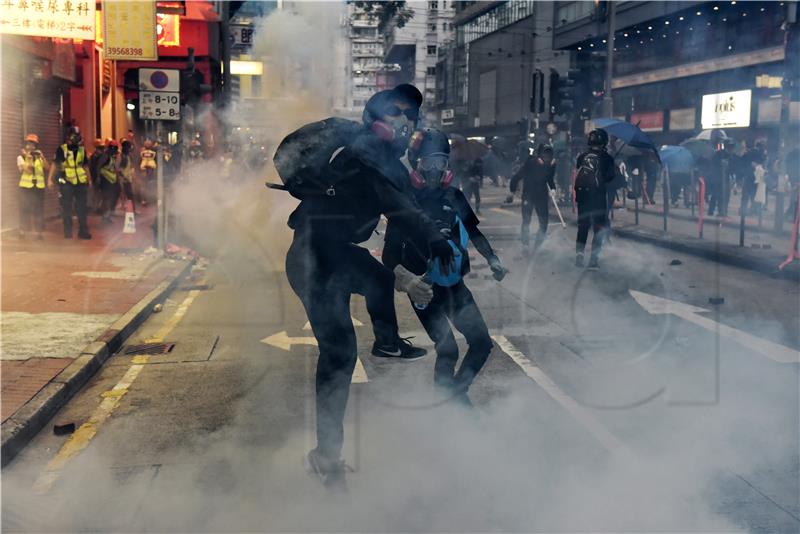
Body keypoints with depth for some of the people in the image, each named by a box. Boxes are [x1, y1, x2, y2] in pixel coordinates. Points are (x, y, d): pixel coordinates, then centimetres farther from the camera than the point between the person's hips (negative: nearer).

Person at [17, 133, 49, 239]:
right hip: (26, 186, -2)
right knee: (25, 209, -1)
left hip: (39, 186, 2)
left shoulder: (40, 156, 11)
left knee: (39, 209, 0)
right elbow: (26, 169, -12)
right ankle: (22, 231, 6)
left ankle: (39, 232, 3)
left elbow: (48, 168, -4)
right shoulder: (21, 156, 2)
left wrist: (42, 157, -14)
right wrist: (28, 157, -15)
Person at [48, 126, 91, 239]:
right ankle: (67, 232, 12)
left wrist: (89, 180, 17)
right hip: (67, 183, -3)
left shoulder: (82, 149, 10)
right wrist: (50, 179, -11)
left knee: (82, 208, 5)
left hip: (81, 183, 3)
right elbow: (55, 164, -5)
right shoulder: (62, 149, -2)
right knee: (67, 208, 3)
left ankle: (83, 231, 12)